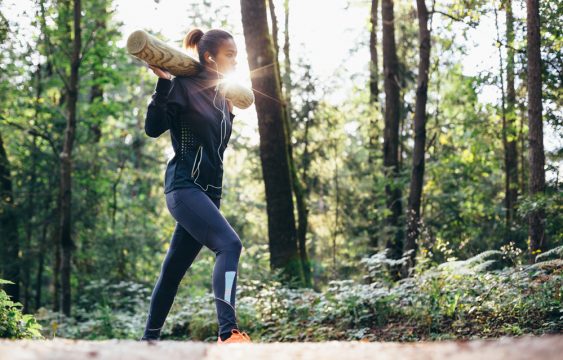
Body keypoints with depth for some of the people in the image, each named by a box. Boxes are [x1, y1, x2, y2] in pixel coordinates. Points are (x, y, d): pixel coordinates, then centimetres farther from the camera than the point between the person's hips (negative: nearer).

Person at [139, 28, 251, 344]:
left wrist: (230, 112, 18)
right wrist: (163, 83, -22)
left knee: (175, 268, 13)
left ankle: (150, 338, 23)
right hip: (184, 185, -8)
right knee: (230, 244, -27)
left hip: (209, 191, 8)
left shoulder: (222, 96, 18)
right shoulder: (185, 86, -5)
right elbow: (154, 128, -14)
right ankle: (228, 333, -35)